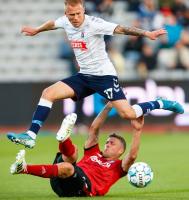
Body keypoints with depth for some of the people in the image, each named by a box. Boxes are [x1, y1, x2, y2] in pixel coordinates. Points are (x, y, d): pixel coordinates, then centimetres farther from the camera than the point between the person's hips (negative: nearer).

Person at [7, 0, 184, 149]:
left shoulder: (94, 24, -19)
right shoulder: (65, 22, 0)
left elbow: (121, 29, -28)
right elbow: (52, 24, 23)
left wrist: (147, 34, -39)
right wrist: (36, 30, 42)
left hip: (104, 75, -6)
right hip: (84, 76, 6)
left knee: (128, 114, -17)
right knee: (48, 93, -7)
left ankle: (160, 104, 8)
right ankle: (30, 136, -7)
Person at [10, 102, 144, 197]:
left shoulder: (117, 166, 23)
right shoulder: (93, 154, 38)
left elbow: (132, 156, 2)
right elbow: (94, 129, 32)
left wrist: (137, 131, -2)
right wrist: (108, 107, 28)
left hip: (84, 188, -6)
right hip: (59, 183, 6)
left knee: (66, 167, -35)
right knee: (72, 151, -12)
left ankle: (23, 168, -54)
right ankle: (64, 138, -51)